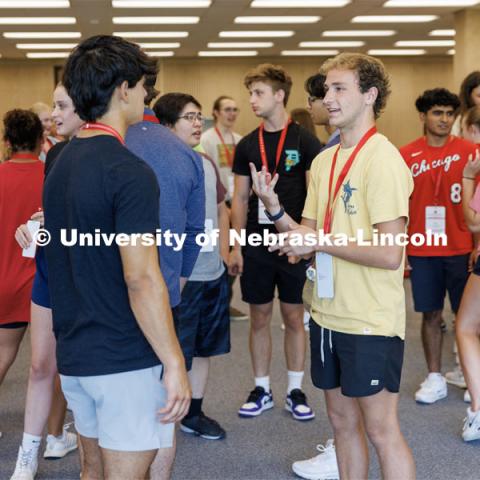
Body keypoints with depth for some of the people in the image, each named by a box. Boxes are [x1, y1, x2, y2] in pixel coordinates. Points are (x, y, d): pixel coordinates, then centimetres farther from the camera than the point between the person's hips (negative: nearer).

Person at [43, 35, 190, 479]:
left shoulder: (61, 164, 9)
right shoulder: (129, 172, -18)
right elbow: (141, 279, -23)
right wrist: (174, 364, -18)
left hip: (74, 355, 8)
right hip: (126, 360, -8)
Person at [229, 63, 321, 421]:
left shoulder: (305, 141, -4)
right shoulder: (247, 145, 6)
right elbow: (240, 198, 8)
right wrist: (236, 246, 4)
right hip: (256, 244, 3)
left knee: (294, 317, 6)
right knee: (259, 317, 9)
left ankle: (295, 391, 18)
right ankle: (262, 390, 20)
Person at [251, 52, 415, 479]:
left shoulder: (383, 159, -15)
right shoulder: (324, 161, 10)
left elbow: (390, 254, -22)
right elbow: (307, 240, 10)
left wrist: (319, 241, -15)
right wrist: (273, 206, -5)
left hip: (371, 322, -8)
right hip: (329, 314, 8)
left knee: (380, 429, 3)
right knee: (343, 421, 18)